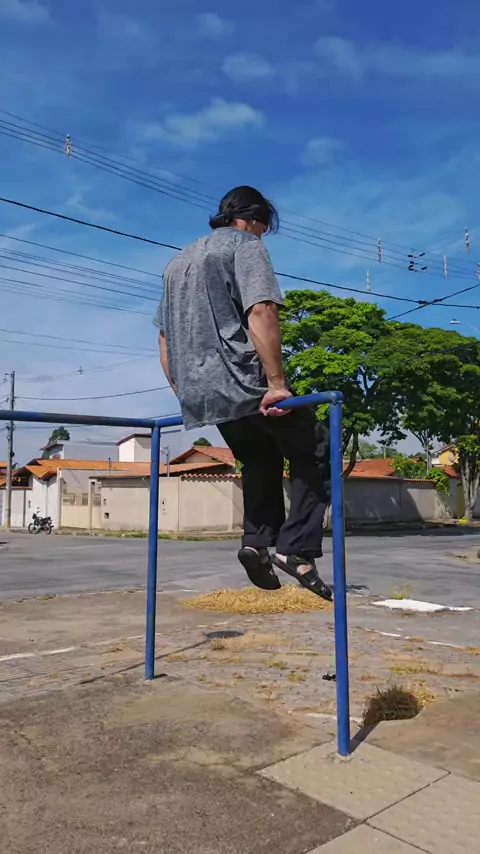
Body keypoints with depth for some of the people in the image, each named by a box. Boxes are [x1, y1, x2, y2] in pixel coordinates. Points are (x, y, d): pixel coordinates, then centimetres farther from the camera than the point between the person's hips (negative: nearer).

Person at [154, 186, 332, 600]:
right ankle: (296, 547, -4)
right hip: (241, 380, -8)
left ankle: (257, 540, 12)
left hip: (198, 392, 8)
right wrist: (276, 383, -20)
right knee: (314, 450, 6)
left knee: (261, 458, 24)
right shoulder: (245, 245, 1)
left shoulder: (177, 261, 25)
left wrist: (182, 391, 25)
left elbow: (164, 336, 25)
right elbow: (261, 313, -17)